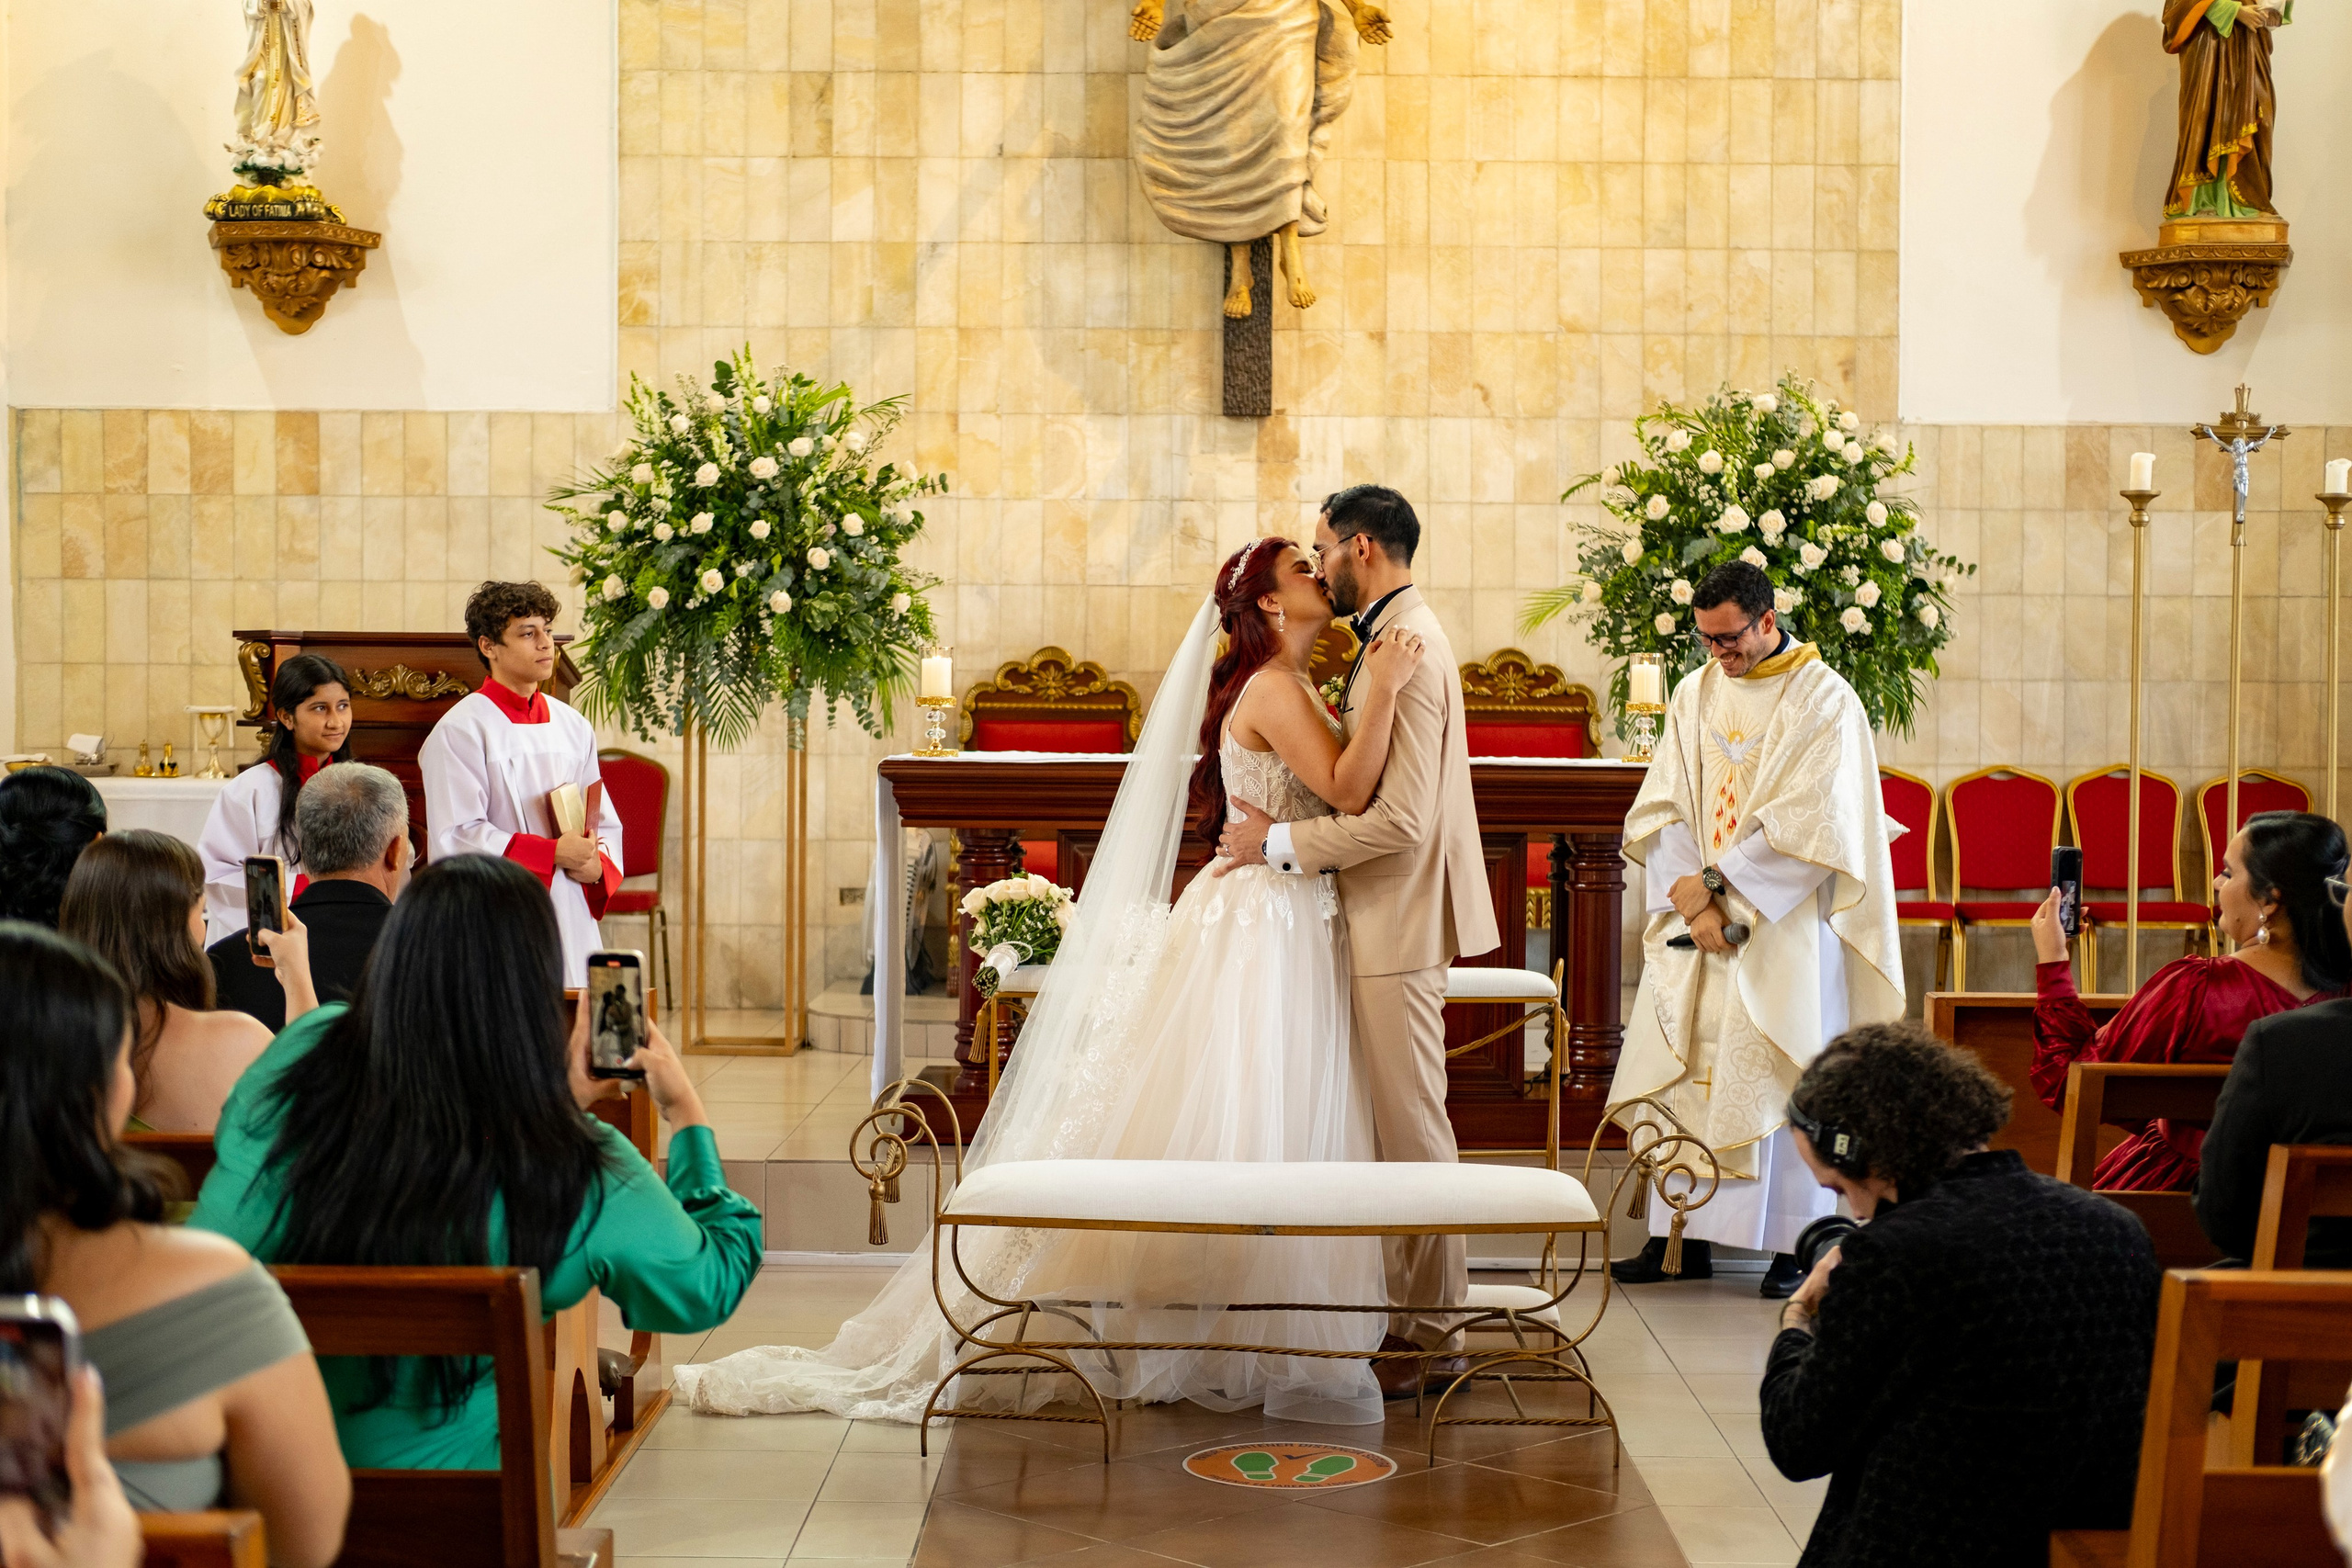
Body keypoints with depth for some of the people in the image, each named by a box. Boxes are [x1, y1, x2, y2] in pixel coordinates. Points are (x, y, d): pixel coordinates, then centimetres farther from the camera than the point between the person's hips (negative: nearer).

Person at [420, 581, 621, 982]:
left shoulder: (574, 727, 14)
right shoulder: (460, 731, -5)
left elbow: (605, 822, 17)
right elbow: (457, 836, -12)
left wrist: (598, 866, -5)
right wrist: (553, 852, -15)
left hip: (572, 925, 6)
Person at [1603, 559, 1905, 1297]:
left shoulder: (1824, 701, -5)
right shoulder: (1695, 694, 10)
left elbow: (1811, 824, -13)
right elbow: (1660, 808, 4)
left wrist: (1717, 882, -14)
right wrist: (1691, 897, -11)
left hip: (1783, 925, -5)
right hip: (1697, 927, 5)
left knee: (1779, 1079, -5)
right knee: (1684, 1070, 2)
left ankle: (1794, 1245, 1)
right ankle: (1686, 1235, 6)